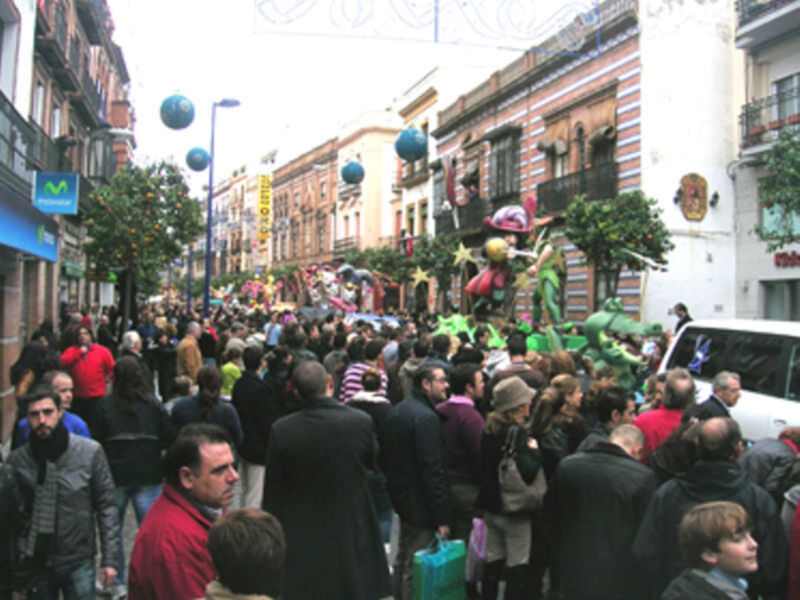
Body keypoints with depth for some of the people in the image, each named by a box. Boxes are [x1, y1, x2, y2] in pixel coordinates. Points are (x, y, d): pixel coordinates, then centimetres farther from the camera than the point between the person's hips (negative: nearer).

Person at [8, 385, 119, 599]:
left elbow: (106, 506, -5)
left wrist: (110, 559, -6)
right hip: (35, 563, 2)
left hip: (78, 560, -1)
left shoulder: (90, 452, -9)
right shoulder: (17, 461, -5)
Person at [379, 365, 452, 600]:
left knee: (402, 561, 24)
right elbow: (433, 470, -24)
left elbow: (383, 456, 17)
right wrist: (442, 518, -22)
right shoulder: (426, 417, -22)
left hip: (401, 498, 10)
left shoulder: (395, 411, 8)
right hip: (420, 505, -10)